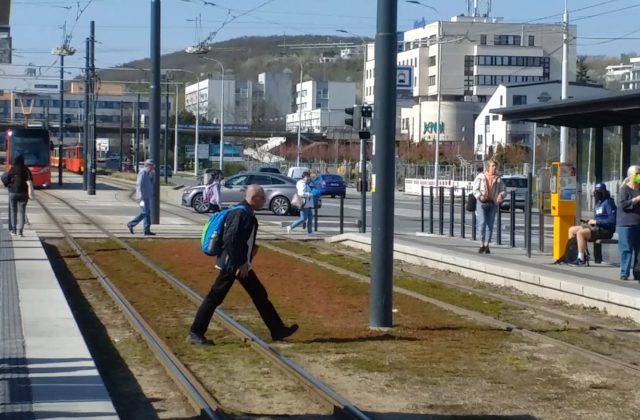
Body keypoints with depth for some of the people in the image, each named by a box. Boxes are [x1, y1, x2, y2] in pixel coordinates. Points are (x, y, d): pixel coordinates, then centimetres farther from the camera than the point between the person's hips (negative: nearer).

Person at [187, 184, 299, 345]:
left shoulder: (246, 213, 11)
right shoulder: (241, 213, -20)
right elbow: (230, 239, -26)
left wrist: (251, 247, 8)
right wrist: (240, 264, -22)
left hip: (241, 264, 11)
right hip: (232, 265, -11)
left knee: (260, 296, 13)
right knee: (214, 298, -4)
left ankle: (278, 331, 20)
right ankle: (195, 333, 3)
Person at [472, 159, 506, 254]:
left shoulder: (498, 179, 12)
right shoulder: (480, 177, 6)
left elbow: (503, 190, 9)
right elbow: (475, 189, 1)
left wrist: (501, 195, -15)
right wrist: (480, 196, -19)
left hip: (493, 203, 3)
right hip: (482, 203, -3)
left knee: (490, 225, -1)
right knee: (482, 223, -14)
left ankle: (486, 245, 4)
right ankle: (483, 244, -2)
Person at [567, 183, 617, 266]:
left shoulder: (608, 202, -12)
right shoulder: (598, 203, 17)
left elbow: (612, 220, -21)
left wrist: (596, 221, -17)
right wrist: (590, 221, 4)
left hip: (605, 230, -10)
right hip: (595, 227, 10)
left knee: (580, 232, -28)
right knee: (572, 230, 6)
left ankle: (581, 259, -24)